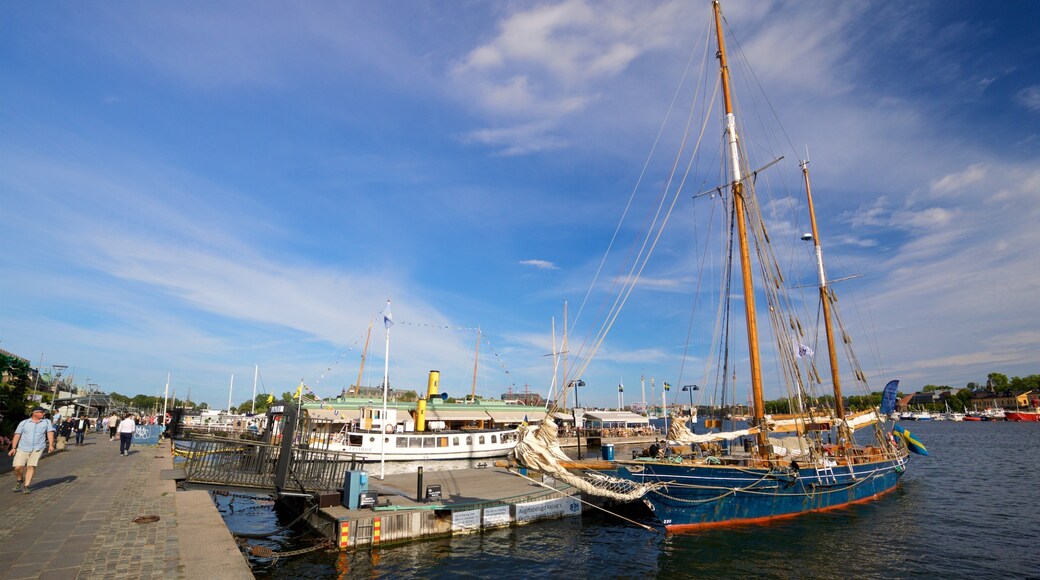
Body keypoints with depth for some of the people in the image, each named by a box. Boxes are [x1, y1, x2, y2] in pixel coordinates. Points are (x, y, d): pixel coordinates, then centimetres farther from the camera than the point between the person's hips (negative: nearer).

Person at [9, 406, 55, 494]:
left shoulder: (47, 422, 7)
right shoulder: (24, 422, 6)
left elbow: (50, 433, -1)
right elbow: (17, 435, 4)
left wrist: (51, 445, -13)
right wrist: (13, 448, -4)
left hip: (38, 448, 0)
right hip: (23, 448, 0)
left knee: (31, 467, -8)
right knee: (18, 467, -7)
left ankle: (26, 486, 3)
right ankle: (19, 480, 23)